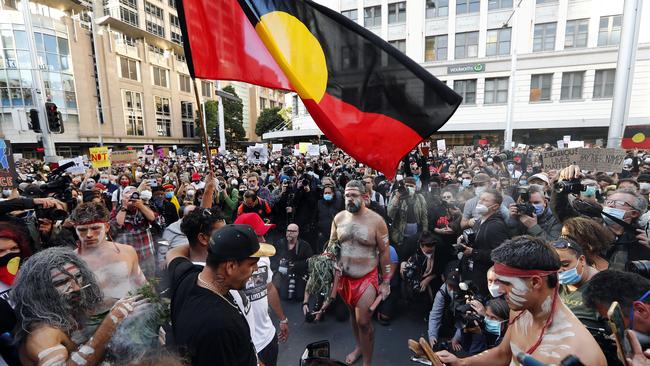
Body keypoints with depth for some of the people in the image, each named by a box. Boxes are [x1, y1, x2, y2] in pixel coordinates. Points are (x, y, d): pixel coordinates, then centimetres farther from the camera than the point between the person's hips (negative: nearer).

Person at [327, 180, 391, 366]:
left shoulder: (376, 220, -14)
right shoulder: (339, 218, -4)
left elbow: (384, 252, -8)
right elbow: (332, 244, 9)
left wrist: (386, 282, -5)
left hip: (366, 278, -4)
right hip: (344, 277, 4)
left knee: (363, 321, -1)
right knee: (353, 313, 22)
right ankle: (359, 347, 48)